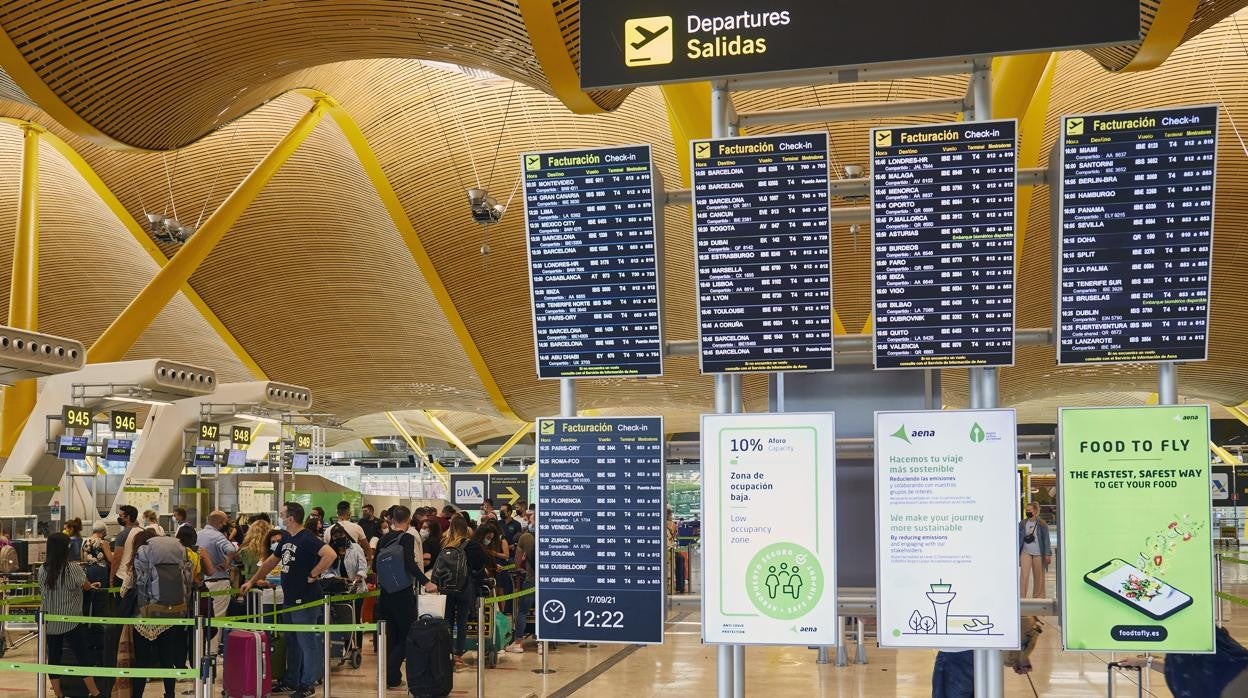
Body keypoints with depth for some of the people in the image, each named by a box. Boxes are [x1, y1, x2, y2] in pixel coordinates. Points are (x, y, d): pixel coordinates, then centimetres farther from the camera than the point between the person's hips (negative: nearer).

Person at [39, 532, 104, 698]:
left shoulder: (43, 569, -2)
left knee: (54, 658, 10)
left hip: (49, 622, 4)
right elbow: (87, 587, -1)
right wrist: (92, 585, 24)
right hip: (70, 622, -4)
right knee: (83, 657, 1)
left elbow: (42, 594, 11)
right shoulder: (73, 569, -15)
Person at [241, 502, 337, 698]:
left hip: (306, 600, -10)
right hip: (289, 599, 10)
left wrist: (313, 575, -22)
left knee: (307, 642, -2)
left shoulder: (307, 539, -16)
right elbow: (271, 561, 25)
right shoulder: (287, 539, 13)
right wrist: (252, 581, 25)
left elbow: (330, 555, -30)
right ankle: (291, 680, 28)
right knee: (292, 642, 17)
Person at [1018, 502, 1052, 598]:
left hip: (1038, 553, -1)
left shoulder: (1042, 524, -1)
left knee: (1038, 577, 6)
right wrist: (1017, 553, 7)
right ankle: (1022, 597, -11)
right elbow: (1019, 539, 9)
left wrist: (1048, 554, -5)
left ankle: (1038, 597, 17)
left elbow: (1047, 540, 0)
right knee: (1023, 575, -11)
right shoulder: (1022, 524, 5)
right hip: (1026, 552, 1)